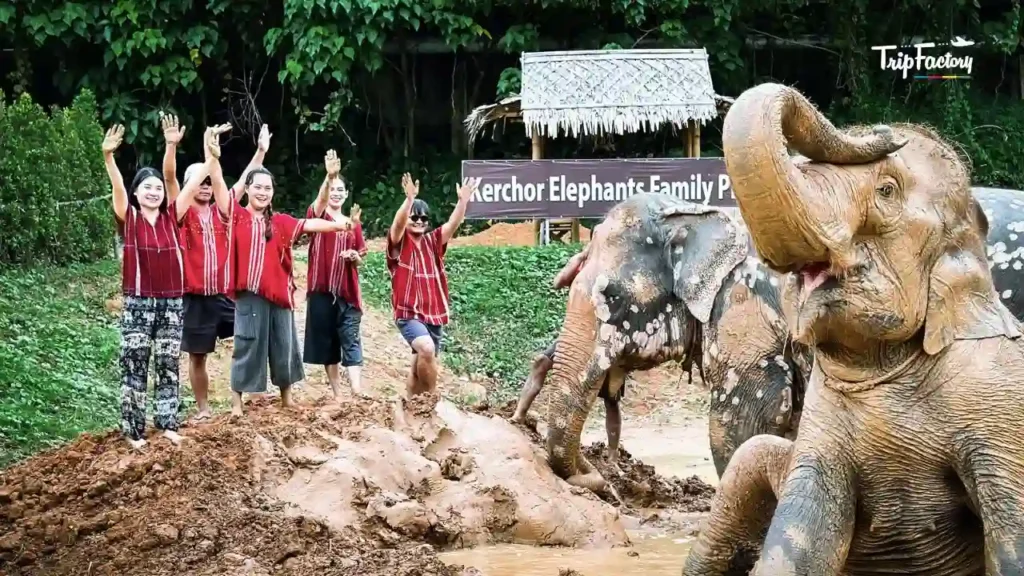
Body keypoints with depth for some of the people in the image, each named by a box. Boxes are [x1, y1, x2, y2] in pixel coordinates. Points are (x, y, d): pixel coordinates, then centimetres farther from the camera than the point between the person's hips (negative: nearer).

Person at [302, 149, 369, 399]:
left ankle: (357, 392, -16)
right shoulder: (317, 216, 0)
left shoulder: (353, 223, 12)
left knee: (351, 341, -7)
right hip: (322, 289, -2)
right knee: (326, 342, 3)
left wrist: (354, 256, -8)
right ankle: (337, 395, 10)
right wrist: (329, 176, -42)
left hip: (348, 290, 2)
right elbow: (321, 200, -24)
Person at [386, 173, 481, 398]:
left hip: (434, 314, 6)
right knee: (427, 349, -30)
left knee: (419, 366, 12)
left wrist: (463, 200, -16)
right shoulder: (399, 242, -2)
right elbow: (398, 224, -22)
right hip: (409, 314, -6)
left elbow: (453, 224, -1)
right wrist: (409, 199, -37)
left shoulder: (433, 241, 12)